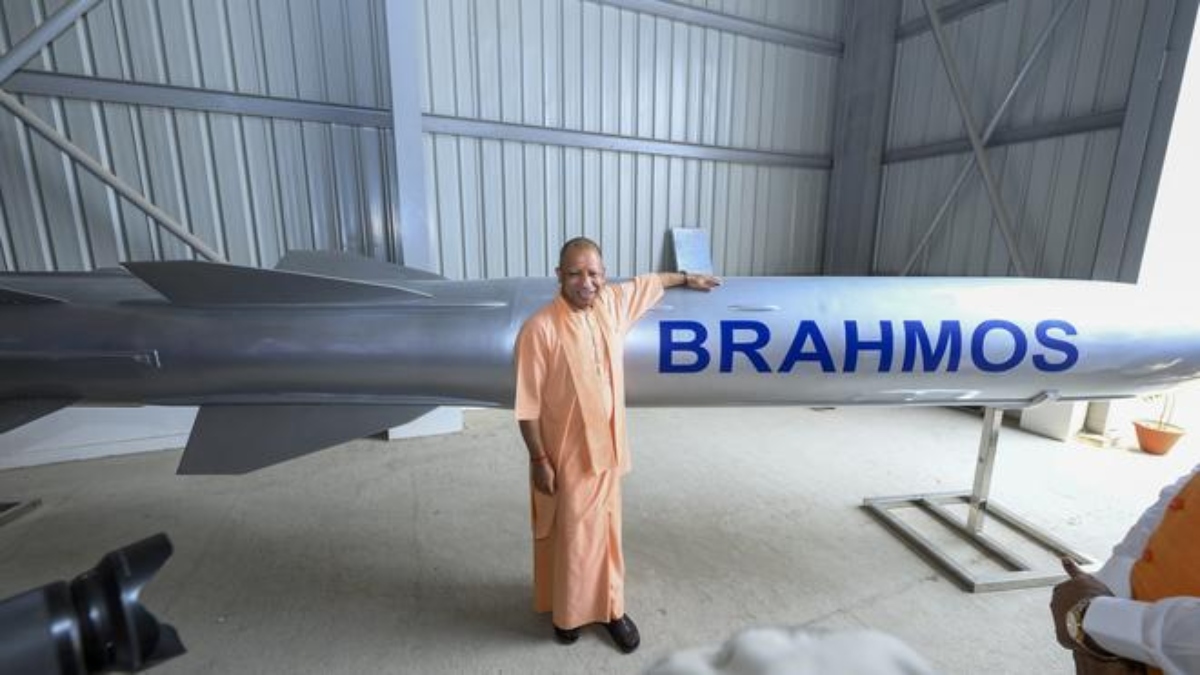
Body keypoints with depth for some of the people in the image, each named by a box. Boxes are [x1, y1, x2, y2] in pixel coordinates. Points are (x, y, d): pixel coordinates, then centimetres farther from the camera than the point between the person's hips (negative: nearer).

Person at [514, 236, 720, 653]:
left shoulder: (612, 302, -5)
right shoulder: (540, 329, -22)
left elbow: (647, 283, 17)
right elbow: (528, 405, -17)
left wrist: (687, 278, 30)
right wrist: (539, 460, -14)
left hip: (606, 448, 5)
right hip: (565, 455, -5)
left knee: (606, 530, 20)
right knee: (569, 536, 15)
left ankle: (610, 607, 43)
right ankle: (566, 612, 41)